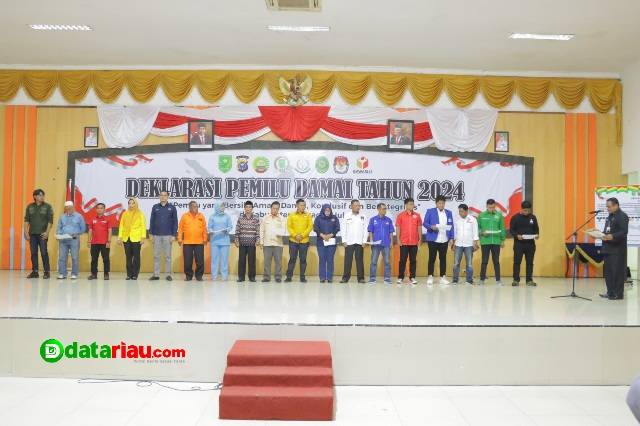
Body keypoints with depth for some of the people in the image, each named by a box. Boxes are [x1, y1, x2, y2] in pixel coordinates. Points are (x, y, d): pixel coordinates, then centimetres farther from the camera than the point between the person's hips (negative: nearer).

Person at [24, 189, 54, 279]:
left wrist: (47, 232, -11)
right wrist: (26, 232, 2)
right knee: (33, 253, 6)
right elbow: (26, 220, 9)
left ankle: (47, 272, 2)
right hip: (32, 234, 3)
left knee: (44, 253, -4)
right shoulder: (30, 207, 8)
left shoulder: (47, 206, 1)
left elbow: (50, 221, -3)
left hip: (42, 234, -3)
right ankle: (35, 271, 13)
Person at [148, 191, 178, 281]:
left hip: (168, 235, -1)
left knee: (167, 256, 3)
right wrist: (151, 234, 3)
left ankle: (168, 274, 8)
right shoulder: (155, 207, 6)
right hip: (156, 235, 2)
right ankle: (156, 274, 10)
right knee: (156, 255, 5)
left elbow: (175, 222, 2)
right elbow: (152, 221, 8)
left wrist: (174, 235, -4)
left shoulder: (172, 208, 3)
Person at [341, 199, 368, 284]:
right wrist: (344, 241, -3)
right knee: (348, 260, 1)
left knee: (360, 260, 3)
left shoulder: (363, 216, 5)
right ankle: (345, 277, 6)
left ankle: (361, 278, 7)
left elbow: (365, 229, 4)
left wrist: (364, 241, -3)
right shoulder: (347, 216, 3)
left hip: (359, 242, 1)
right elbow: (344, 229, 3)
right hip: (349, 242, 0)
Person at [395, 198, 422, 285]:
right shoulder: (400, 215, 0)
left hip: (414, 242, 2)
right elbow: (398, 228, -1)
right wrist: (398, 239, -7)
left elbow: (419, 228, 8)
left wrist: (419, 239, 4)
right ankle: (400, 277, 8)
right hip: (404, 242, -2)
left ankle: (412, 277, 13)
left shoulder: (417, 215, 6)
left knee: (413, 260, 7)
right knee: (402, 260, 1)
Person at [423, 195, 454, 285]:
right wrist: (431, 227, -20)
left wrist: (451, 238, 5)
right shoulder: (430, 211, 2)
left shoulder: (449, 213, 12)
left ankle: (443, 277, 13)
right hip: (433, 239, -3)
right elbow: (425, 223, 0)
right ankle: (430, 277, 6)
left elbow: (451, 226, 12)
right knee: (432, 258, -1)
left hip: (444, 240, 3)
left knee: (443, 258, 6)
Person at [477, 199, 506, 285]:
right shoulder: (481, 215, 1)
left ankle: (498, 279, 14)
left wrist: (503, 240, 4)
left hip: (496, 242, 1)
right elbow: (477, 227, 5)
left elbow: (502, 228, 5)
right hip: (485, 242, -1)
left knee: (496, 261, 8)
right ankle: (482, 279, 13)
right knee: (484, 261, 4)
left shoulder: (499, 215, 2)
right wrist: (482, 232, -13)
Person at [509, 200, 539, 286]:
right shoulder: (515, 217, -2)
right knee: (517, 262, -1)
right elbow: (511, 230, -1)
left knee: (530, 262, 6)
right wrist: (517, 235, -20)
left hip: (530, 243, 3)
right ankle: (516, 280, 5)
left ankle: (529, 280, 13)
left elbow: (536, 228, 14)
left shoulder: (533, 217, 8)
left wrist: (537, 234, -7)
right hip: (519, 243, -3)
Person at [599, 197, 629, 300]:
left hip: (617, 249, -9)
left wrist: (613, 236, -35)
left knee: (617, 271, -5)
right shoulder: (610, 216, 19)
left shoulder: (622, 216, -10)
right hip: (608, 248, 9)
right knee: (608, 272, 12)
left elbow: (624, 232, -21)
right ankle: (611, 292, 19)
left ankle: (619, 294, 2)